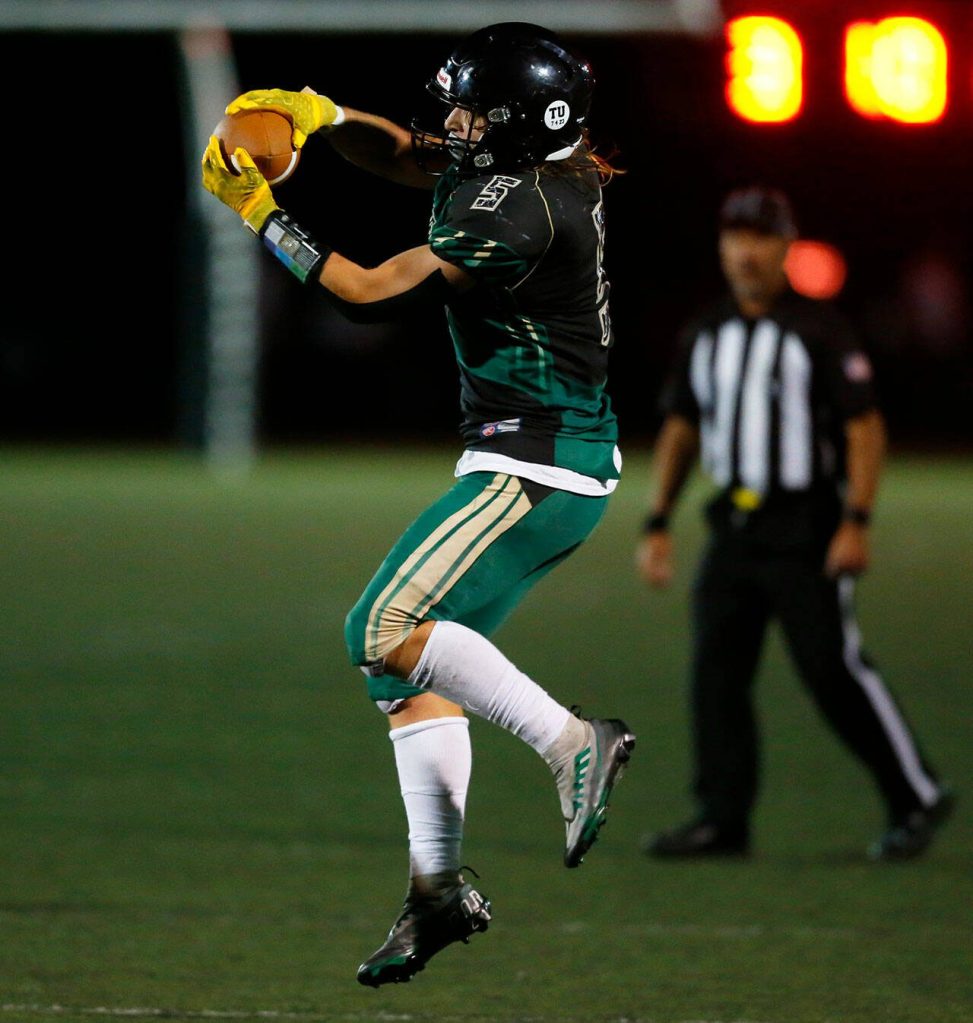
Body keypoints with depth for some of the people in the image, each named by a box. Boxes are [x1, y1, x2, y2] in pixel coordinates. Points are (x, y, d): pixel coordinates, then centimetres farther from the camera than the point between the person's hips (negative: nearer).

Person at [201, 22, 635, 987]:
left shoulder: (518, 212, -22)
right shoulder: (547, 168, 7)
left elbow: (370, 291, -17)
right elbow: (400, 155, 21)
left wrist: (260, 214, -8)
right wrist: (321, 116, 2)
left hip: (533, 467, -10)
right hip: (565, 465, 10)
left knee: (386, 628, -15)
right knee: (407, 651, 12)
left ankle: (572, 742, -15)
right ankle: (437, 886, 12)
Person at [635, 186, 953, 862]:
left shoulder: (821, 330, -6)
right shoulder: (705, 335, 12)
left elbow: (865, 427, -9)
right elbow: (680, 430, 18)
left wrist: (857, 522, -18)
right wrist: (658, 524, 11)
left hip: (806, 528, -6)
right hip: (733, 525, 6)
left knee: (834, 667, -7)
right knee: (716, 670, -1)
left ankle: (918, 799, 6)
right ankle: (723, 819, 3)